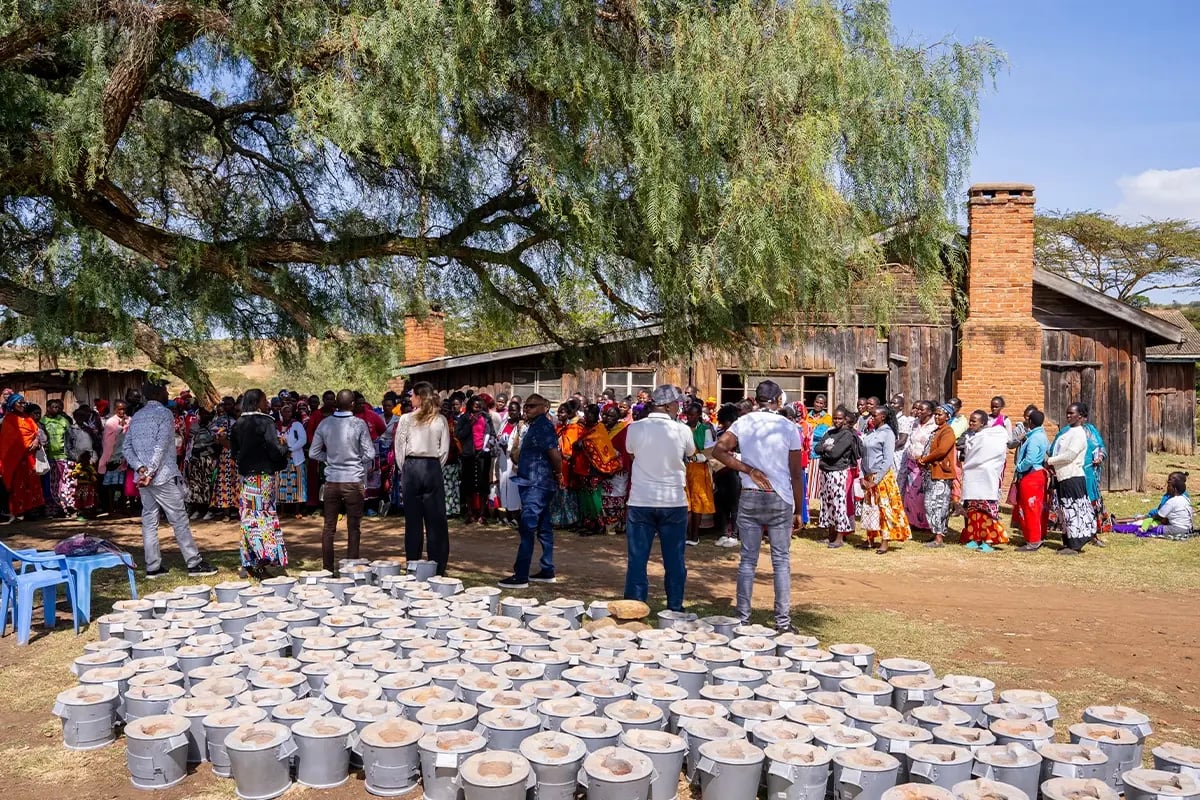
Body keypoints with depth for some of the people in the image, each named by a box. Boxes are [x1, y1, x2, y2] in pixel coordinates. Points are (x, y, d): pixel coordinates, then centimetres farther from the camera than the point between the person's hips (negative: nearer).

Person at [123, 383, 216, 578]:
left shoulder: (136, 417, 14)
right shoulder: (164, 413, -8)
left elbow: (127, 448, 8)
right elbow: (161, 446, -17)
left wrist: (140, 468, -4)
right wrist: (150, 473, -17)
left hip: (143, 477, 7)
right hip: (163, 476, -7)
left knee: (149, 521, 9)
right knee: (180, 521, -3)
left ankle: (153, 567, 10)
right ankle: (194, 564, 0)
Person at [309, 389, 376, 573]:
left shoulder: (325, 423, -1)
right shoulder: (359, 424, -10)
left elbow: (313, 453, 4)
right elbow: (370, 454, -9)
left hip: (331, 481, 3)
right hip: (353, 481, -3)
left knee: (328, 527, 11)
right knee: (353, 528, 6)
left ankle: (328, 568, 14)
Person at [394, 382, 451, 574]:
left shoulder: (406, 419, -4)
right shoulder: (441, 420, 1)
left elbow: (399, 448, -1)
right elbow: (445, 450, 2)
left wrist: (404, 469, 10)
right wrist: (435, 467, 13)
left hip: (411, 466, -1)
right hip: (433, 467, 1)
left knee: (413, 519, 5)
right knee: (436, 519, 4)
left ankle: (413, 565, 10)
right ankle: (437, 565, 6)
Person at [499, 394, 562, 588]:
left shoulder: (543, 426, -13)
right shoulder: (535, 425, 17)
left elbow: (554, 453, -21)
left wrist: (558, 472, -7)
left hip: (536, 485, -10)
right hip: (541, 484, 10)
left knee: (527, 529, -10)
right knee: (544, 527, 13)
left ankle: (521, 576, -9)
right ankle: (547, 572, 20)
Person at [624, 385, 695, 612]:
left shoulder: (635, 428, -5)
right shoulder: (682, 430, -7)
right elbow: (691, 452, 13)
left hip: (640, 501, 0)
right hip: (673, 501, 0)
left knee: (637, 559, 7)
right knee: (674, 560, 11)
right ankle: (675, 608, 17)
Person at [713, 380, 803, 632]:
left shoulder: (743, 423, 0)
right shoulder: (789, 427, -4)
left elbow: (718, 450, -11)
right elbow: (796, 473, -2)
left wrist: (749, 470, -8)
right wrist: (798, 508, 5)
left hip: (749, 498, 1)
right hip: (780, 499, -1)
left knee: (748, 560, 8)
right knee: (781, 561, 6)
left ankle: (742, 619, 12)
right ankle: (783, 621, 9)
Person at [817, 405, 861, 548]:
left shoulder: (848, 435, -8)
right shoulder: (830, 432, 14)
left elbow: (835, 453, -18)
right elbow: (817, 448, 5)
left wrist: (825, 449, -2)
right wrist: (828, 448, -11)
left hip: (839, 473, -7)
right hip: (826, 472, 7)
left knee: (839, 504, -4)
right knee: (828, 503, 11)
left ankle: (840, 538, 2)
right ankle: (831, 534, 20)